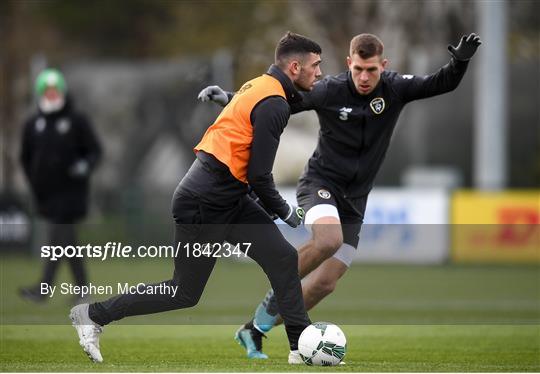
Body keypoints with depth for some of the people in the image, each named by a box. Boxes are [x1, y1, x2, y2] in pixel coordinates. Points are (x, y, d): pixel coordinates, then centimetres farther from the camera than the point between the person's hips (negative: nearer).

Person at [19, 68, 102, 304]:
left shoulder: (77, 121, -2)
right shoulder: (33, 125, 10)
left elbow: (95, 150, -1)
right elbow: (26, 158, 20)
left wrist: (86, 165, -21)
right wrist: (34, 183, 15)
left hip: (70, 191, -5)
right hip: (46, 193, 5)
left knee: (58, 239, -12)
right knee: (68, 242, 9)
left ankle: (44, 288, -17)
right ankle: (82, 289, 16)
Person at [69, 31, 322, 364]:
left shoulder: (260, 87, 9)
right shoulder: (273, 105, -19)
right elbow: (259, 175, -19)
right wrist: (285, 211, -6)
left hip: (229, 199, 9)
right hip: (204, 205, -9)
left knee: (284, 258, 2)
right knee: (185, 293, 3)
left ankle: (301, 346, 6)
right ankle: (93, 315, 14)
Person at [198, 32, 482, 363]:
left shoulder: (395, 89, -4)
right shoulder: (329, 91, -12)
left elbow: (443, 84, -7)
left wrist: (460, 62, -27)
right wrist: (230, 99, -15)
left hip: (354, 200, 4)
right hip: (320, 183, -4)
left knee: (325, 284, -3)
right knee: (329, 239, -36)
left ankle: (258, 328, 13)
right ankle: (278, 287, -13)